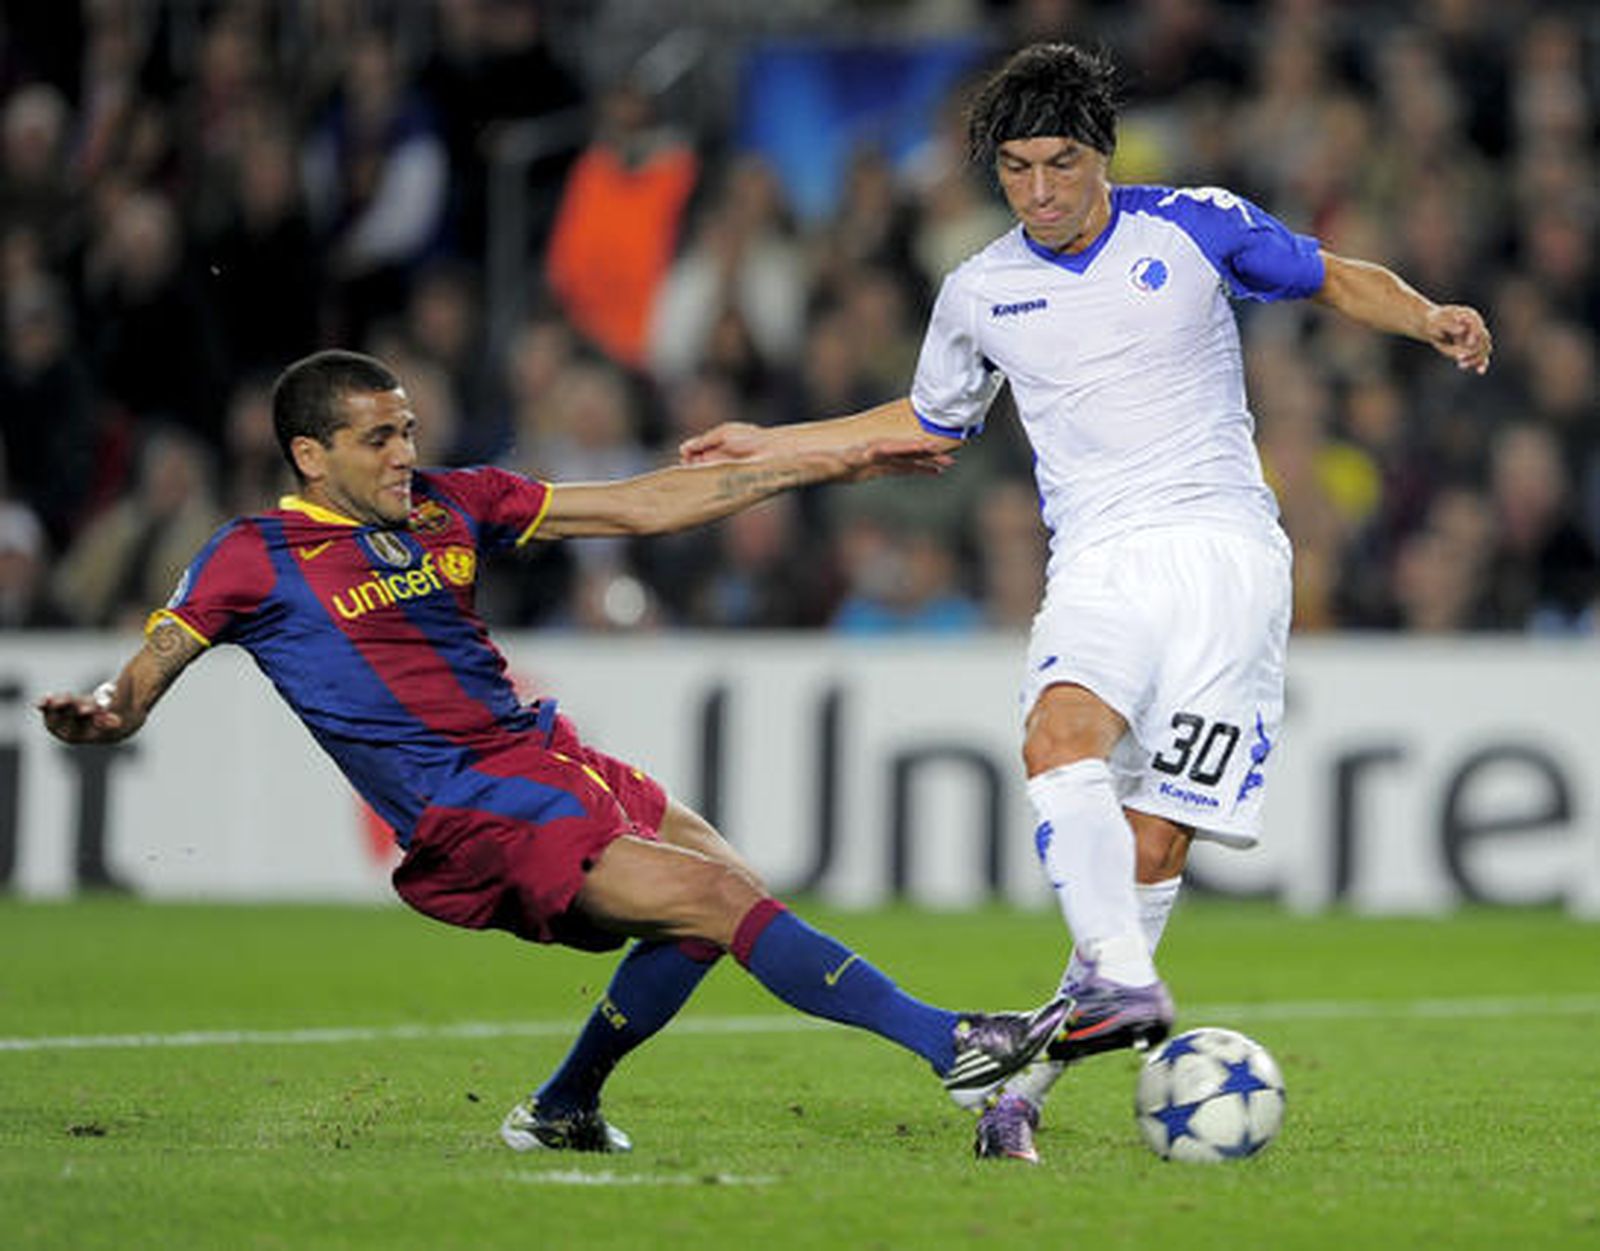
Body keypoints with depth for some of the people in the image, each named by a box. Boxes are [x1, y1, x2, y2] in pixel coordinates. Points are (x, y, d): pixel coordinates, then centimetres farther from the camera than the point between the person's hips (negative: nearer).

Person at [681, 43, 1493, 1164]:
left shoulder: (1197, 227, 4)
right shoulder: (979, 294, 12)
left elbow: (1333, 278, 17)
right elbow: (932, 422, 30)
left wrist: (1428, 318, -3)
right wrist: (772, 445, 26)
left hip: (1226, 551, -2)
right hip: (1100, 562, 2)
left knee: (1157, 837, -11)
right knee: (1060, 744, -31)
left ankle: (1034, 1077, -4)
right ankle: (1125, 987, -43)